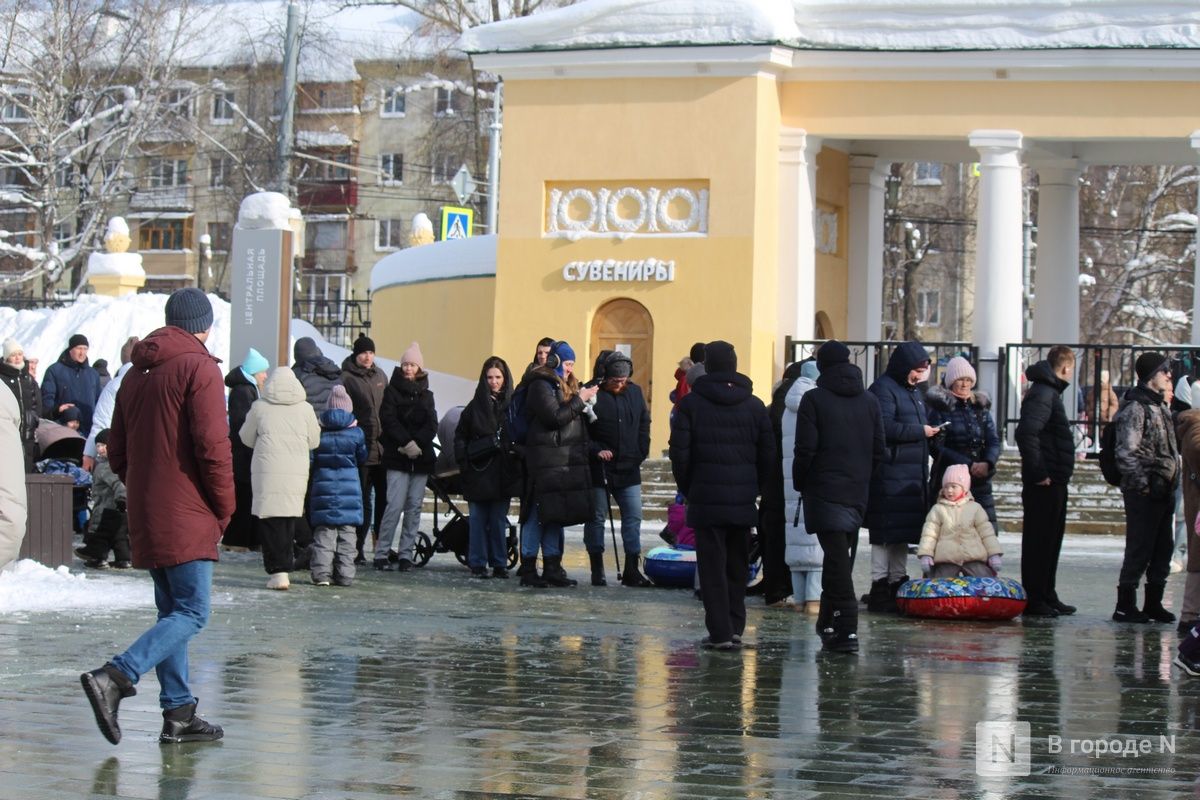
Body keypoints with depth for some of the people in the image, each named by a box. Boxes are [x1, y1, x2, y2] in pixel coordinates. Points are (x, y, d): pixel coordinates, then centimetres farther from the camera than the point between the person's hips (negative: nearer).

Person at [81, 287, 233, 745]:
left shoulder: (137, 373, 15)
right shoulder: (198, 368, -9)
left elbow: (117, 452, 17)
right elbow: (212, 446, -16)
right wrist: (224, 509, -5)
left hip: (144, 516, 8)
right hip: (186, 518, -8)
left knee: (172, 611, 13)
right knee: (190, 613, -8)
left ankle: (178, 713, 10)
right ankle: (115, 678, -24)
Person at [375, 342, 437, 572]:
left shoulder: (426, 395, 16)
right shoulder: (392, 391, 6)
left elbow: (432, 425, 5)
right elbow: (389, 420, -5)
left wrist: (416, 443, -12)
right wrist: (406, 443, -16)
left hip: (421, 458, 4)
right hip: (397, 458, -4)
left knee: (414, 506, 0)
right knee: (395, 505, -12)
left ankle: (405, 553, 5)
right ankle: (381, 553, -8)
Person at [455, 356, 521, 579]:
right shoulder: (476, 406, 5)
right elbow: (460, 436, 7)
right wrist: (464, 463, -2)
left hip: (503, 473, 0)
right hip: (479, 472, 0)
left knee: (499, 519, 4)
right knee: (478, 518, 1)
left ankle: (499, 563, 9)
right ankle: (478, 564, 4)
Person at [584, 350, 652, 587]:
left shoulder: (635, 393, 8)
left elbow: (644, 425, 18)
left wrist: (641, 454, 10)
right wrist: (595, 450, -18)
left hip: (628, 469, 4)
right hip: (598, 469, -4)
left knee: (633, 517, 0)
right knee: (596, 517, 4)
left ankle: (631, 570, 3)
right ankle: (597, 570, 12)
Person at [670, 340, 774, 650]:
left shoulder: (691, 403, -4)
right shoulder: (754, 406, 5)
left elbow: (679, 451, -6)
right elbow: (768, 454, 5)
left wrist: (688, 489, 6)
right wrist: (755, 489, 14)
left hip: (706, 499, -3)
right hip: (743, 500, 3)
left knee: (712, 566, 0)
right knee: (737, 566, 14)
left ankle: (720, 632, -4)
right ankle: (735, 627, 14)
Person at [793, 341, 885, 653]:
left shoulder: (814, 399, -7)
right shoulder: (870, 401, 8)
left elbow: (805, 450, -10)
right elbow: (879, 451, 8)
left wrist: (800, 484, 4)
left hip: (824, 491, -5)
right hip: (858, 494, 5)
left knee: (837, 558, -9)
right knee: (841, 559, 15)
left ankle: (847, 629, -17)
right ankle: (829, 623, 24)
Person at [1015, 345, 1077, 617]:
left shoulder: (1049, 392, 18)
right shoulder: (1042, 394, -15)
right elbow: (1026, 432, -28)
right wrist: (1037, 473, -25)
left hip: (1054, 482, 11)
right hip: (1044, 483, -11)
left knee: (1050, 540, 16)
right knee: (1039, 541, -6)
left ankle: (1047, 597, 24)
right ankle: (1034, 600, -3)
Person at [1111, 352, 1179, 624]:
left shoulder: (1160, 405, 16)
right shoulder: (1136, 408, -13)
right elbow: (1126, 453, -19)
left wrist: (1172, 483, 16)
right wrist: (1142, 484, -19)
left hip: (1163, 491, 9)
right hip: (1143, 492, -9)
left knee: (1163, 549, 12)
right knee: (1139, 550, -5)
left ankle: (1153, 603, 22)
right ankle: (1125, 606, 1)